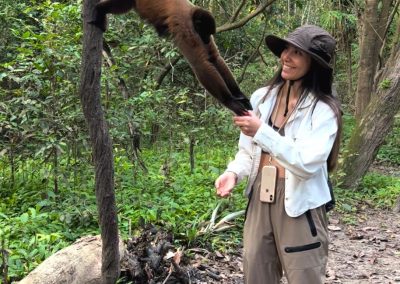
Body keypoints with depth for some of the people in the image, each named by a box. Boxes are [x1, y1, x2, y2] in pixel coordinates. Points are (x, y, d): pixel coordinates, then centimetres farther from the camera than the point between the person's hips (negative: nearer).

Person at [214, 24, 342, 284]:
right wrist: (233, 173, -10)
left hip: (299, 206, -5)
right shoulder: (261, 97, 3)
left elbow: (307, 164, -23)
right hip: (259, 201, 5)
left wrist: (262, 131, -27)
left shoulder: (324, 110, -11)